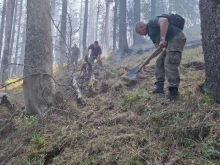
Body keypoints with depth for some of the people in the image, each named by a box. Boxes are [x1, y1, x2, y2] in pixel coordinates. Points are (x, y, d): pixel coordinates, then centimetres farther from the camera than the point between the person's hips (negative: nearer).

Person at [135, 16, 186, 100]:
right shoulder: (150, 33, 23)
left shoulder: (151, 22, -5)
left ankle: (173, 90, -11)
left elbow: (164, 20, -25)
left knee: (169, 64, -16)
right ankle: (159, 87, 16)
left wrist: (162, 38, -27)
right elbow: (157, 46, 22)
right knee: (159, 63, 13)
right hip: (170, 42, 11)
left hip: (176, 38, -11)